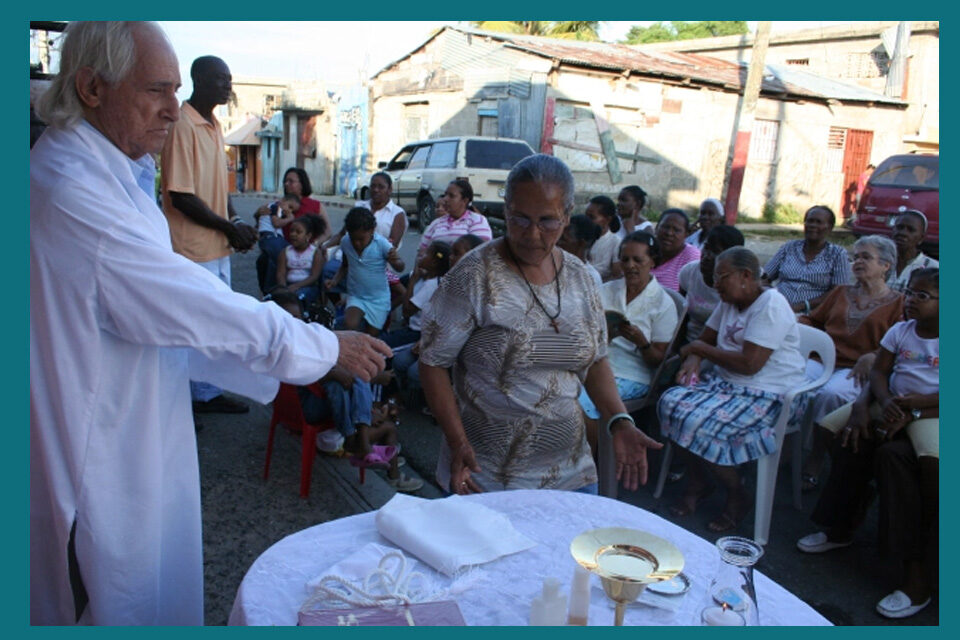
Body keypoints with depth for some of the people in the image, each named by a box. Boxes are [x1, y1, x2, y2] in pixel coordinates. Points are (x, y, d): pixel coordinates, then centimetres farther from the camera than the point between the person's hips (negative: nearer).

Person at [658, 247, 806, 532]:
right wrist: (693, 359, -4)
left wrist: (700, 349, -13)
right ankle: (696, 483, 4)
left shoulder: (771, 305, -17)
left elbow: (750, 364, -24)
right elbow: (706, 338, 20)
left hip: (766, 395, -9)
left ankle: (737, 496, -1)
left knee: (700, 424, -26)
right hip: (725, 384, 9)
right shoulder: (729, 302, 12)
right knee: (671, 402, -12)